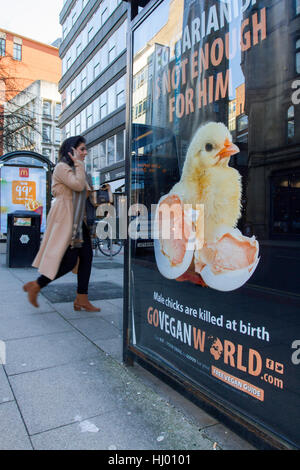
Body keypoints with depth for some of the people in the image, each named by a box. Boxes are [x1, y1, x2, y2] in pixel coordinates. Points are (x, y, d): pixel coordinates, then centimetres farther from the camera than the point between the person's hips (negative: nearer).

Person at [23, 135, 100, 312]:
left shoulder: (75, 169, 23)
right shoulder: (62, 167, -7)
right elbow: (78, 185, -20)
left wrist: (90, 190, 10)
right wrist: (78, 163, -10)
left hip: (77, 219, 10)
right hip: (64, 218, -10)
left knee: (86, 255, 1)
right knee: (69, 260, -11)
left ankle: (82, 300, 5)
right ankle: (35, 286, 8)